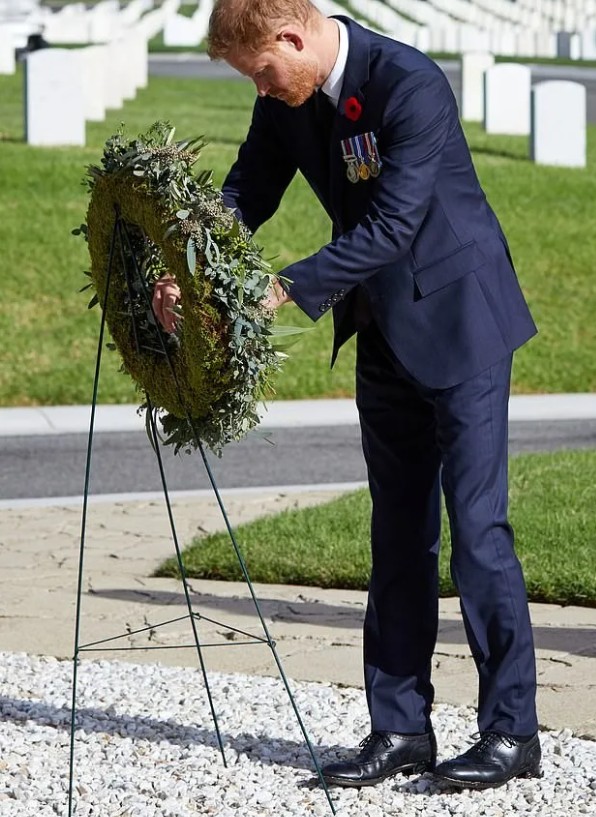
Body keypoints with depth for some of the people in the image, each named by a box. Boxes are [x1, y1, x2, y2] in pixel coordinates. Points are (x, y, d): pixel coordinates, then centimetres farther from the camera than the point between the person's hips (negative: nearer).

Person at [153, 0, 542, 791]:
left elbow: (390, 226, -28)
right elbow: (246, 193, 7)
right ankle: (401, 727, 13)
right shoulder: (289, 101, -1)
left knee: (477, 523, -9)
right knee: (399, 533, 8)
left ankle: (511, 731, -3)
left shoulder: (411, 85, -25)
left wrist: (285, 288, -29)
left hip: (458, 322, -8)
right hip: (385, 331, 8)